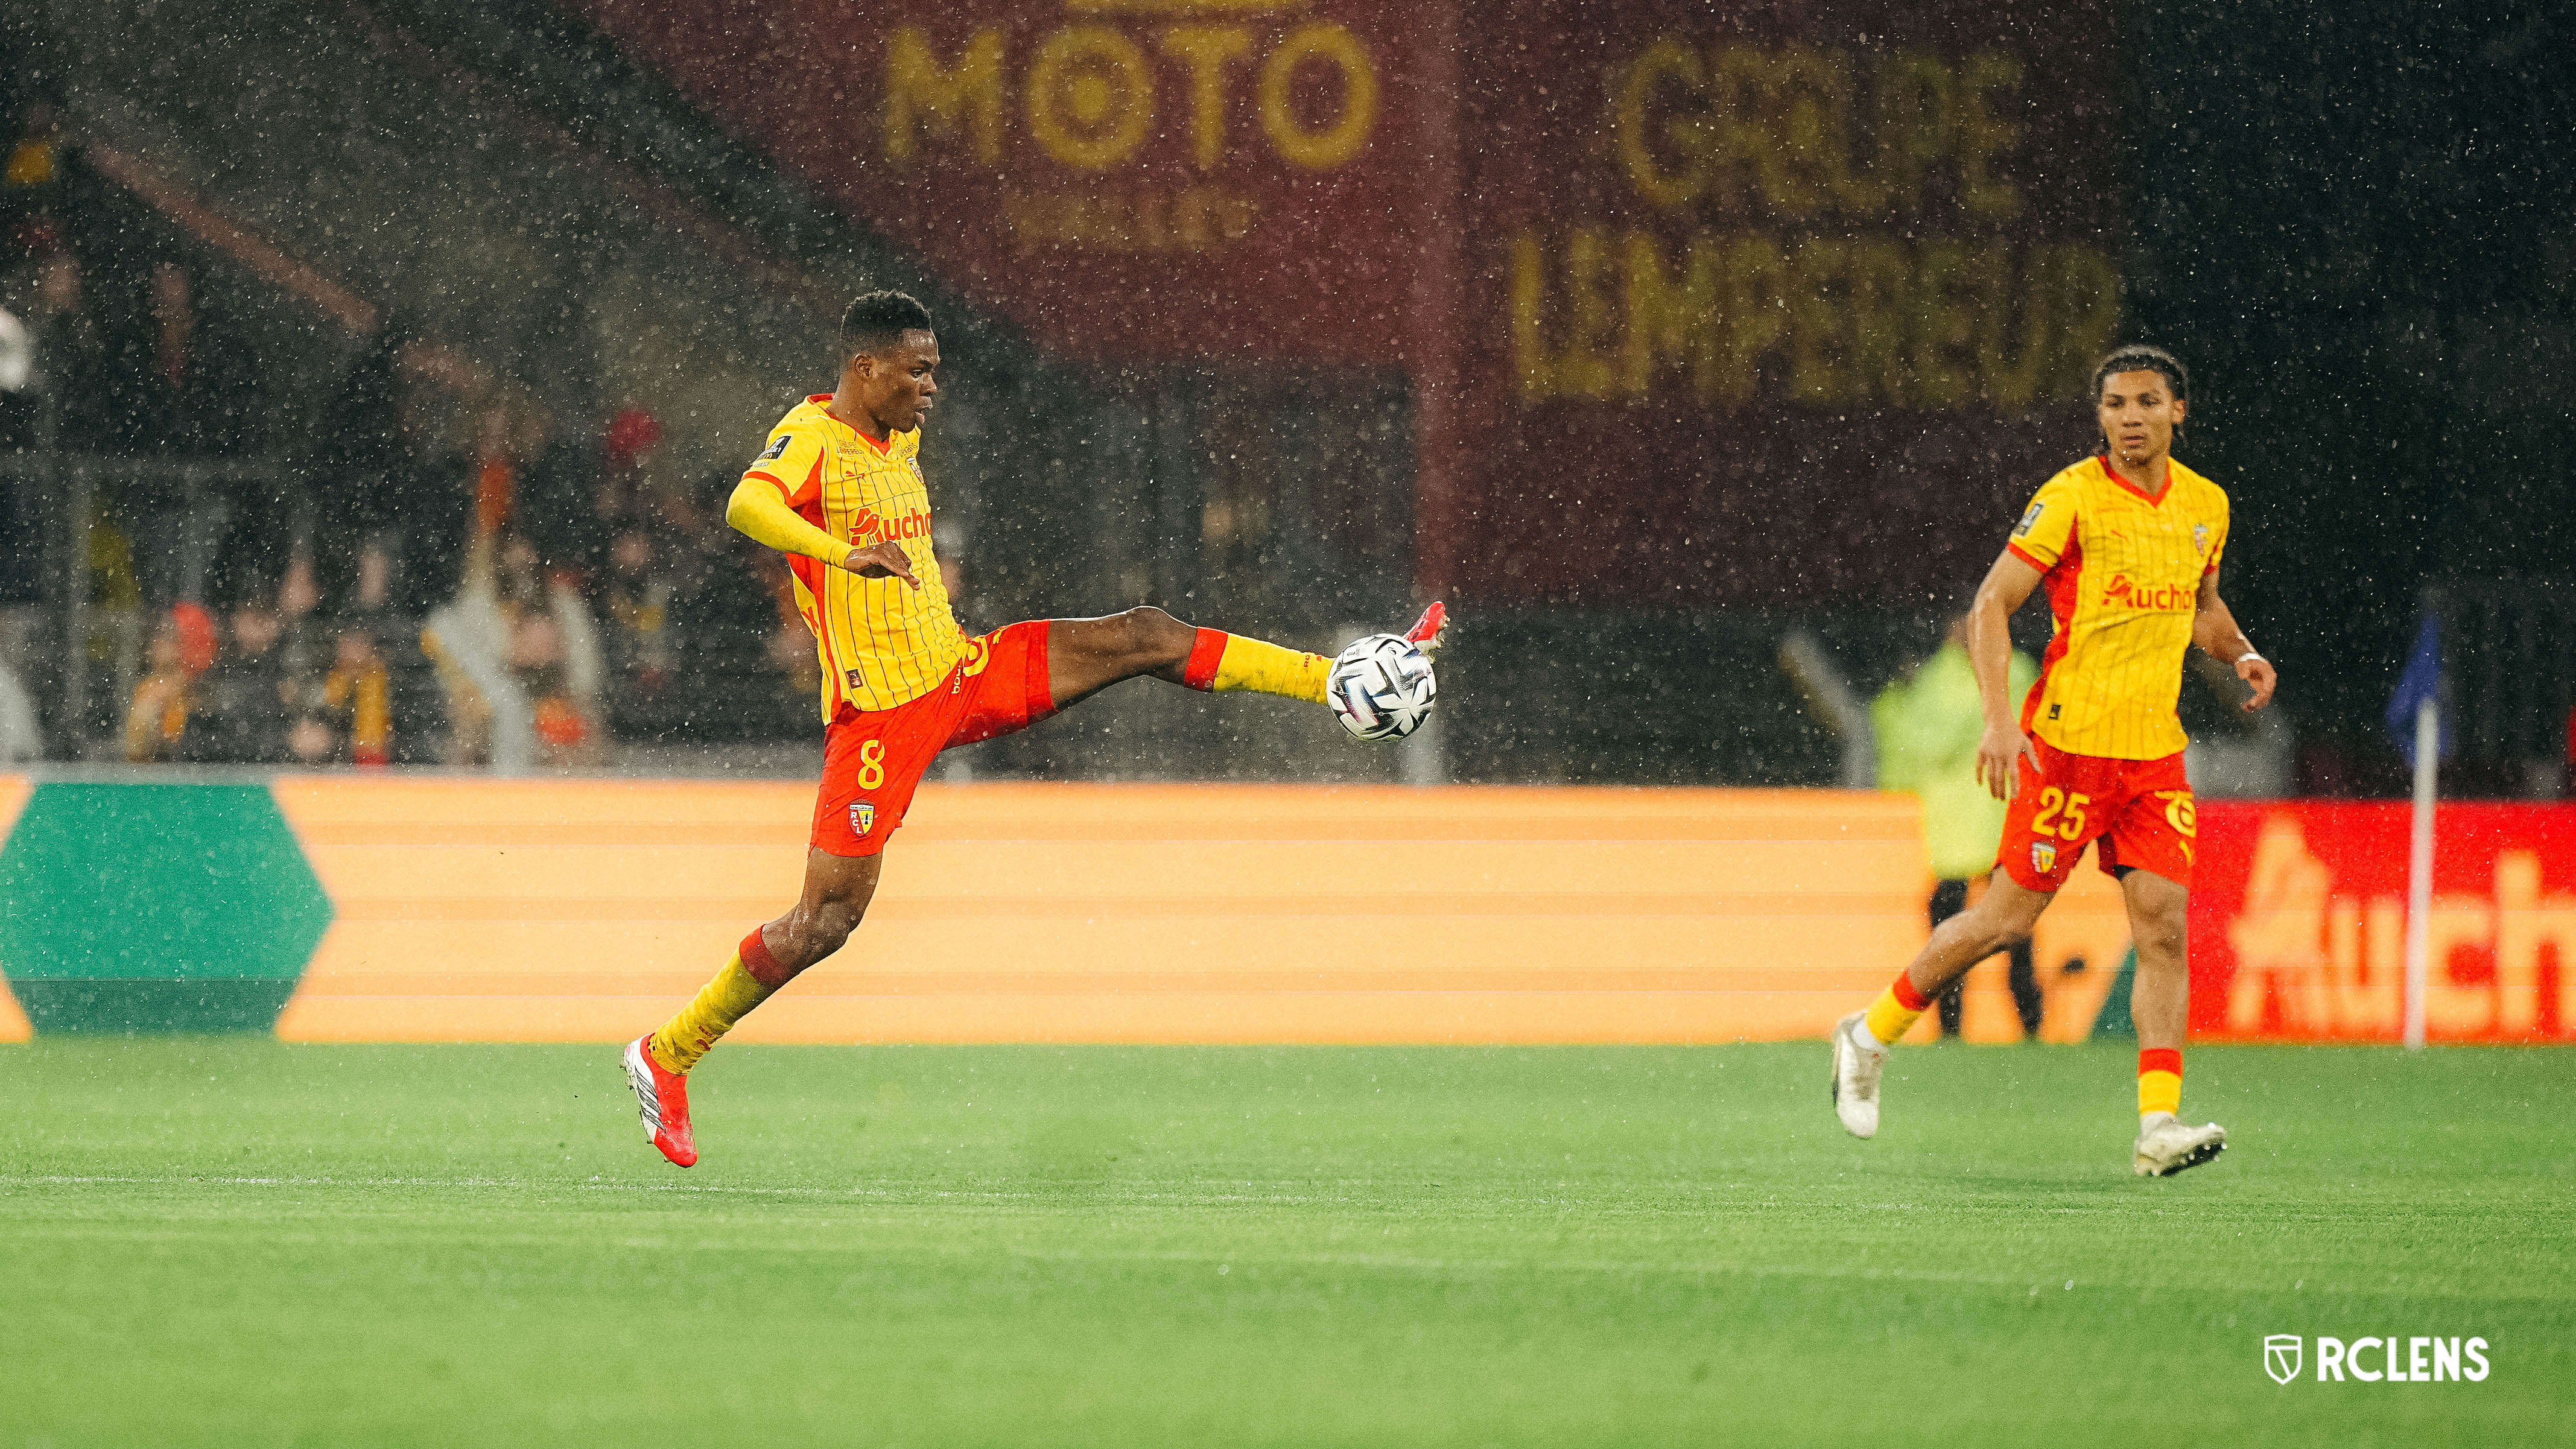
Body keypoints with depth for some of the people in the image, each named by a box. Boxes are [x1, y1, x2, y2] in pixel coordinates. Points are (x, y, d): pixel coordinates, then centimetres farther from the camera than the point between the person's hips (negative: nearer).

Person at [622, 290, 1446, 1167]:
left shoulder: (901, 442, 12)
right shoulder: (811, 439, -15)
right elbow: (747, 507, -38)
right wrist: (850, 554, -51)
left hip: (958, 675, 8)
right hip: (880, 714, -8)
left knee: (1145, 638, -3)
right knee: (827, 920, -9)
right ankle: (667, 1055, 4)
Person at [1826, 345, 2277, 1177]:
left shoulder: (2206, 506, 9)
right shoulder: (2072, 499, -10)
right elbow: (1990, 606, -11)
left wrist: (2240, 654, 6)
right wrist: (1999, 718, -21)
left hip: (2156, 750, 5)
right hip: (2069, 741, -5)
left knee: (2164, 923, -7)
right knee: (2009, 916, -2)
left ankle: (2158, 1126, -9)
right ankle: (1870, 1037, 18)